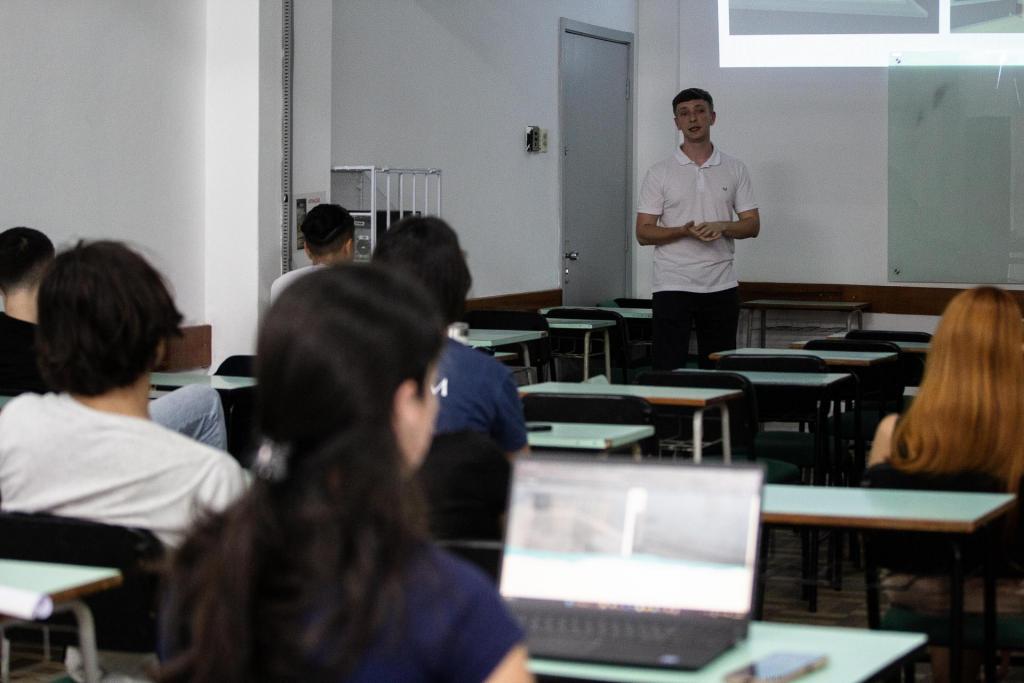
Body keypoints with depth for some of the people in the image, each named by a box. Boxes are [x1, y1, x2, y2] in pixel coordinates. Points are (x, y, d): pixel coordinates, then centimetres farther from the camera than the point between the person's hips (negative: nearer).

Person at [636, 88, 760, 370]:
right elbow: (643, 232, -3)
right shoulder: (660, 173, 0)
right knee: (668, 370, -4)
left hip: (721, 287, 2)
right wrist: (684, 231, -20)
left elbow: (752, 225, 6)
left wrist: (722, 226, -15)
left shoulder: (735, 169, 7)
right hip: (673, 286, -2)